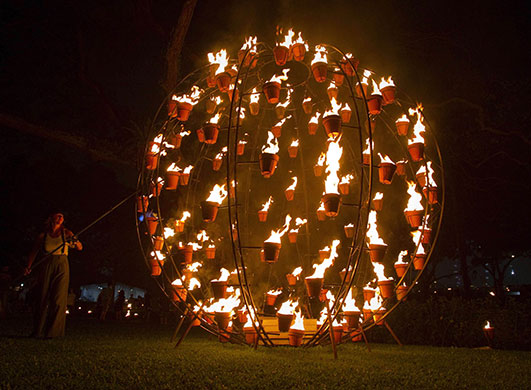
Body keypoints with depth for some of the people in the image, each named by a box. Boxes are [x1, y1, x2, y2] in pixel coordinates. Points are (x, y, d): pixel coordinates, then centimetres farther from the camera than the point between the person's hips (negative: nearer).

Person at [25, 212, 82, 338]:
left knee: (58, 299, -7)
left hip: (61, 267, -1)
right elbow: (34, 252, 17)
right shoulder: (43, 236, 9)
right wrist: (28, 267, 7)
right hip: (47, 267, 1)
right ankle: (38, 331, 9)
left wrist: (75, 241, -20)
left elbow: (80, 248, 1)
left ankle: (53, 332, -6)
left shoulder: (66, 233, 7)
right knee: (42, 298, 1)